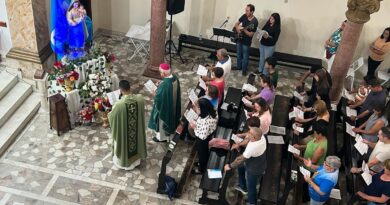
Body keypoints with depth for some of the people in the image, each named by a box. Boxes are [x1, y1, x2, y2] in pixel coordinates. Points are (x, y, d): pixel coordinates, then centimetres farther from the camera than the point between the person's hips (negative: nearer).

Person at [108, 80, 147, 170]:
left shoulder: (119, 104, -34)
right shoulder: (140, 98, -22)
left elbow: (112, 117, -15)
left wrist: (110, 113, 8)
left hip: (123, 130, -3)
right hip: (137, 128, 3)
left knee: (124, 144, 25)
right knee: (136, 141, 30)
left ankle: (123, 161, 49)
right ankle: (136, 159, 53)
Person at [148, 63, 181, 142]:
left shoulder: (164, 84, -38)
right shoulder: (175, 78, -13)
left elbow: (159, 97, -29)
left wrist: (155, 94, -8)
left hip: (164, 105, -7)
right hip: (173, 104, 7)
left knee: (163, 120, 17)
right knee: (170, 117, 28)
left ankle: (161, 137, 37)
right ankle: (170, 132, 51)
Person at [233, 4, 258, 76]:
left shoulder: (254, 22, -23)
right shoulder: (244, 16, -6)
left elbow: (250, 34, -22)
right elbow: (236, 24, 8)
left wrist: (243, 29, -33)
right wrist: (237, 28, -13)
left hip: (246, 42, -6)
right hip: (239, 39, 6)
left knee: (245, 57, 7)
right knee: (239, 54, 21)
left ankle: (244, 70, 25)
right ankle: (239, 66, 40)